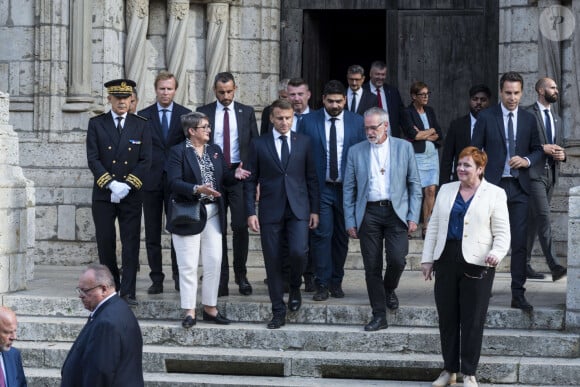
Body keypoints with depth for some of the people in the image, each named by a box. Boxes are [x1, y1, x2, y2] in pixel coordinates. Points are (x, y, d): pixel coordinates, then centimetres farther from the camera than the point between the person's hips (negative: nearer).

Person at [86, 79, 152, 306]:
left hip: (131, 194, 0)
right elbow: (93, 159, -3)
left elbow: (145, 161, 0)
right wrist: (111, 184, -14)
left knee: (131, 243, -4)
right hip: (103, 194, 0)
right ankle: (111, 285, 20)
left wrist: (127, 185, -12)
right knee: (105, 242, 4)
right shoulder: (96, 124, 4)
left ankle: (128, 291, -2)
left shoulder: (141, 125, 5)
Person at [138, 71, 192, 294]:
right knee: (152, 234, 3)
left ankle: (179, 276, 9)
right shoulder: (143, 116, 6)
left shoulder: (186, 115, 5)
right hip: (151, 181, 1)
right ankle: (156, 279, 8)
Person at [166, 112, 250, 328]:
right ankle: (190, 312, 6)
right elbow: (174, 182, -16)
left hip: (212, 214, 6)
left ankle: (210, 308, 16)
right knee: (188, 266, 0)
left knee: (214, 262, 5)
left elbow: (223, 177, 12)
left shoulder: (215, 150, 12)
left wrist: (235, 175, -9)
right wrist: (197, 189, -27)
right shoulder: (178, 152, -7)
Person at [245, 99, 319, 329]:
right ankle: (278, 312, 11)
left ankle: (295, 287, 12)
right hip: (270, 211, 0)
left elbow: (311, 177, 9)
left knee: (298, 251, -19)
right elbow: (251, 181, 5)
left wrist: (314, 209, 5)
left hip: (298, 209, 0)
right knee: (273, 262, 2)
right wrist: (251, 212, -3)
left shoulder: (303, 142, 7)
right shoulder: (259, 144, 4)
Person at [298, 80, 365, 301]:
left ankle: (336, 282, 21)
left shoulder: (357, 122, 4)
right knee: (321, 234, -8)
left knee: (342, 237, 9)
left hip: (347, 188, 2)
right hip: (320, 188, -2)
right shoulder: (308, 121, 0)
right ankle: (322, 284, -4)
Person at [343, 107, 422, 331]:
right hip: (368, 213, 1)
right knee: (372, 266, 0)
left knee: (397, 259, -14)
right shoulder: (356, 152, 8)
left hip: (396, 211, -1)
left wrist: (413, 217, -2)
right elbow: (349, 189, 9)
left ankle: (389, 289, 20)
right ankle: (379, 316, 8)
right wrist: (350, 222, 3)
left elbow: (414, 184, 6)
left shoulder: (404, 148, 5)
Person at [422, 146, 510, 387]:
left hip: (477, 265, -4)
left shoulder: (494, 194, 0)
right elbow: (434, 227, 14)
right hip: (447, 261, 4)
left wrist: (497, 253, -21)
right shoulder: (446, 191, 13)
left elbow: (502, 232, -3)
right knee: (447, 318, 9)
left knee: (472, 321, 1)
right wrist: (427, 258, 10)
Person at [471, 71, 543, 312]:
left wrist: (527, 161, -6)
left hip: (519, 187, 2)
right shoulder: (486, 117, 1)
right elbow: (474, 151, 2)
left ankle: (518, 294, 4)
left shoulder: (528, 119, 9)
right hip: (492, 185, -2)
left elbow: (537, 149, 16)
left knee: (520, 242, -1)